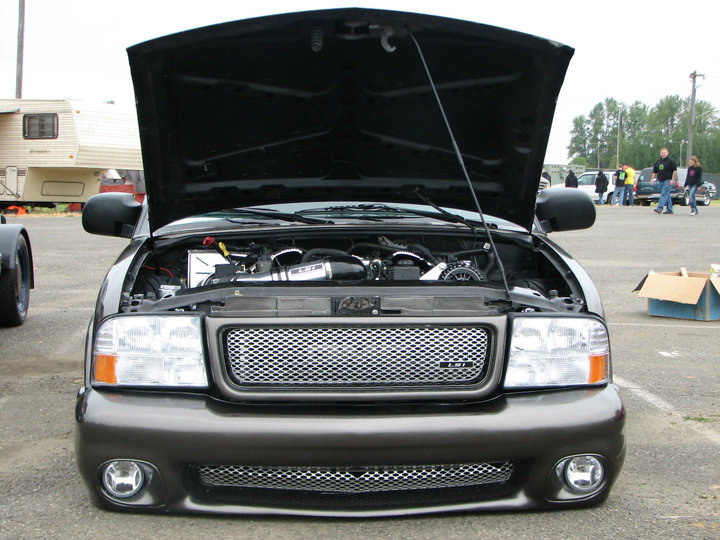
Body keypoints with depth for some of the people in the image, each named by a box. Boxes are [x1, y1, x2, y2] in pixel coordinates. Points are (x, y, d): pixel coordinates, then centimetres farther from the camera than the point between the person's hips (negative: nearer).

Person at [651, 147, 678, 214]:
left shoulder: (670, 161, -6)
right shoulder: (658, 162, 14)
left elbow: (675, 170, -9)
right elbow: (655, 172, 19)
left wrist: (673, 179, -15)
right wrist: (652, 179, 10)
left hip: (667, 180, -7)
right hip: (661, 181, 7)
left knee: (664, 194, -16)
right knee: (667, 195, 13)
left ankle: (659, 208, -25)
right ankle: (669, 209, 19)